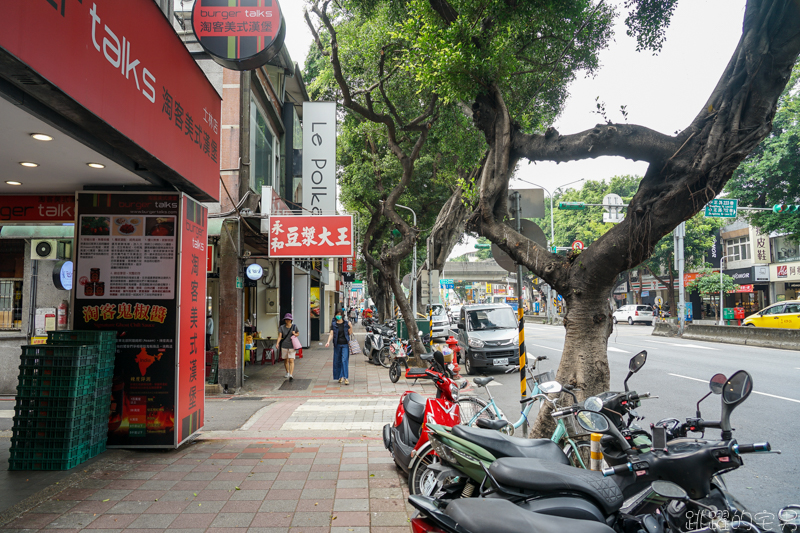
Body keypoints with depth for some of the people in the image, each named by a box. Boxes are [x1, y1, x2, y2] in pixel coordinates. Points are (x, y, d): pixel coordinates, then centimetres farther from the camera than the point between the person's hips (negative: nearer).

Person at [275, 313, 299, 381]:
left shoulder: (294, 327, -1)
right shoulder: (282, 327, -5)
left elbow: (298, 333, 14)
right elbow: (279, 336, -13)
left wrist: (295, 334, -9)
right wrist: (277, 343, -29)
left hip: (292, 346, -1)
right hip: (284, 346, 1)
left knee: (291, 361, -11)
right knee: (285, 360, 15)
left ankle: (291, 375, -15)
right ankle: (287, 373, 36)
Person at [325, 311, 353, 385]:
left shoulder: (346, 323, 2)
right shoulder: (334, 324, 3)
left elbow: (350, 333, 8)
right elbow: (331, 334, -2)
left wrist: (351, 327, -10)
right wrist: (328, 342, -17)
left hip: (345, 344, -1)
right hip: (337, 344, 2)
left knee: (345, 360, -10)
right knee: (338, 361, 6)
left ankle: (345, 377, -11)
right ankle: (340, 377, 21)